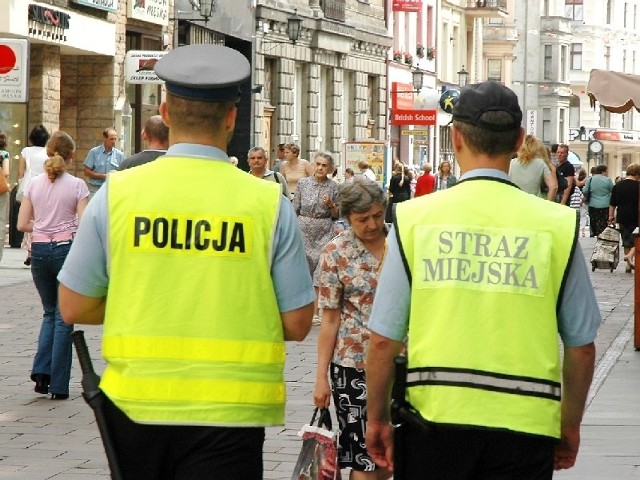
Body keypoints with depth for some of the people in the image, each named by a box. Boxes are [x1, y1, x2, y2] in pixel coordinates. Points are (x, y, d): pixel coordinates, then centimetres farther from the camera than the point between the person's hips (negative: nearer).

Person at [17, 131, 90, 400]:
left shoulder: (34, 184, 1)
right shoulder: (77, 185, -8)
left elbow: (22, 224, 1)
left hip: (39, 250, 3)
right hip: (66, 248, -3)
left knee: (50, 313, 20)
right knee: (64, 317, 5)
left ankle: (41, 372, 3)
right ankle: (59, 386, 5)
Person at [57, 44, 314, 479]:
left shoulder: (117, 192, -2)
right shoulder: (268, 203, -5)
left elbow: (73, 308, 4)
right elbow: (297, 324, -1)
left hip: (135, 404, 2)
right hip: (228, 411, -2)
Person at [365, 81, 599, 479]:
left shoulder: (415, 217, -2)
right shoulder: (558, 225, -1)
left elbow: (383, 340, 0)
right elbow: (582, 346, 4)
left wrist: (377, 417, 13)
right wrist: (570, 426, 18)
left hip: (435, 415, 0)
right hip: (525, 425, 0)